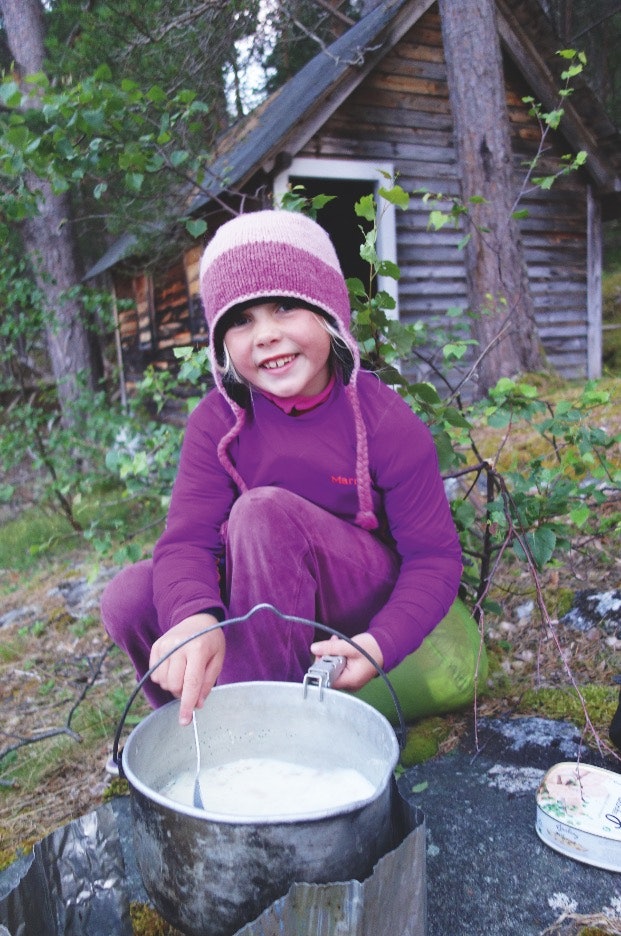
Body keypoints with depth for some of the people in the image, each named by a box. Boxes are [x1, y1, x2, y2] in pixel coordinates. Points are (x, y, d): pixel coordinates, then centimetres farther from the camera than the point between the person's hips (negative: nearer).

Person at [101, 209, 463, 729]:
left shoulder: (387, 422, -17)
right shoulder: (217, 421, -10)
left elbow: (435, 557, -14)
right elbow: (188, 537, -20)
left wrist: (382, 643, -32)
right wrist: (195, 617, -44)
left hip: (364, 600, -3)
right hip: (260, 599, 3)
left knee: (263, 510, -31)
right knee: (130, 596, -20)